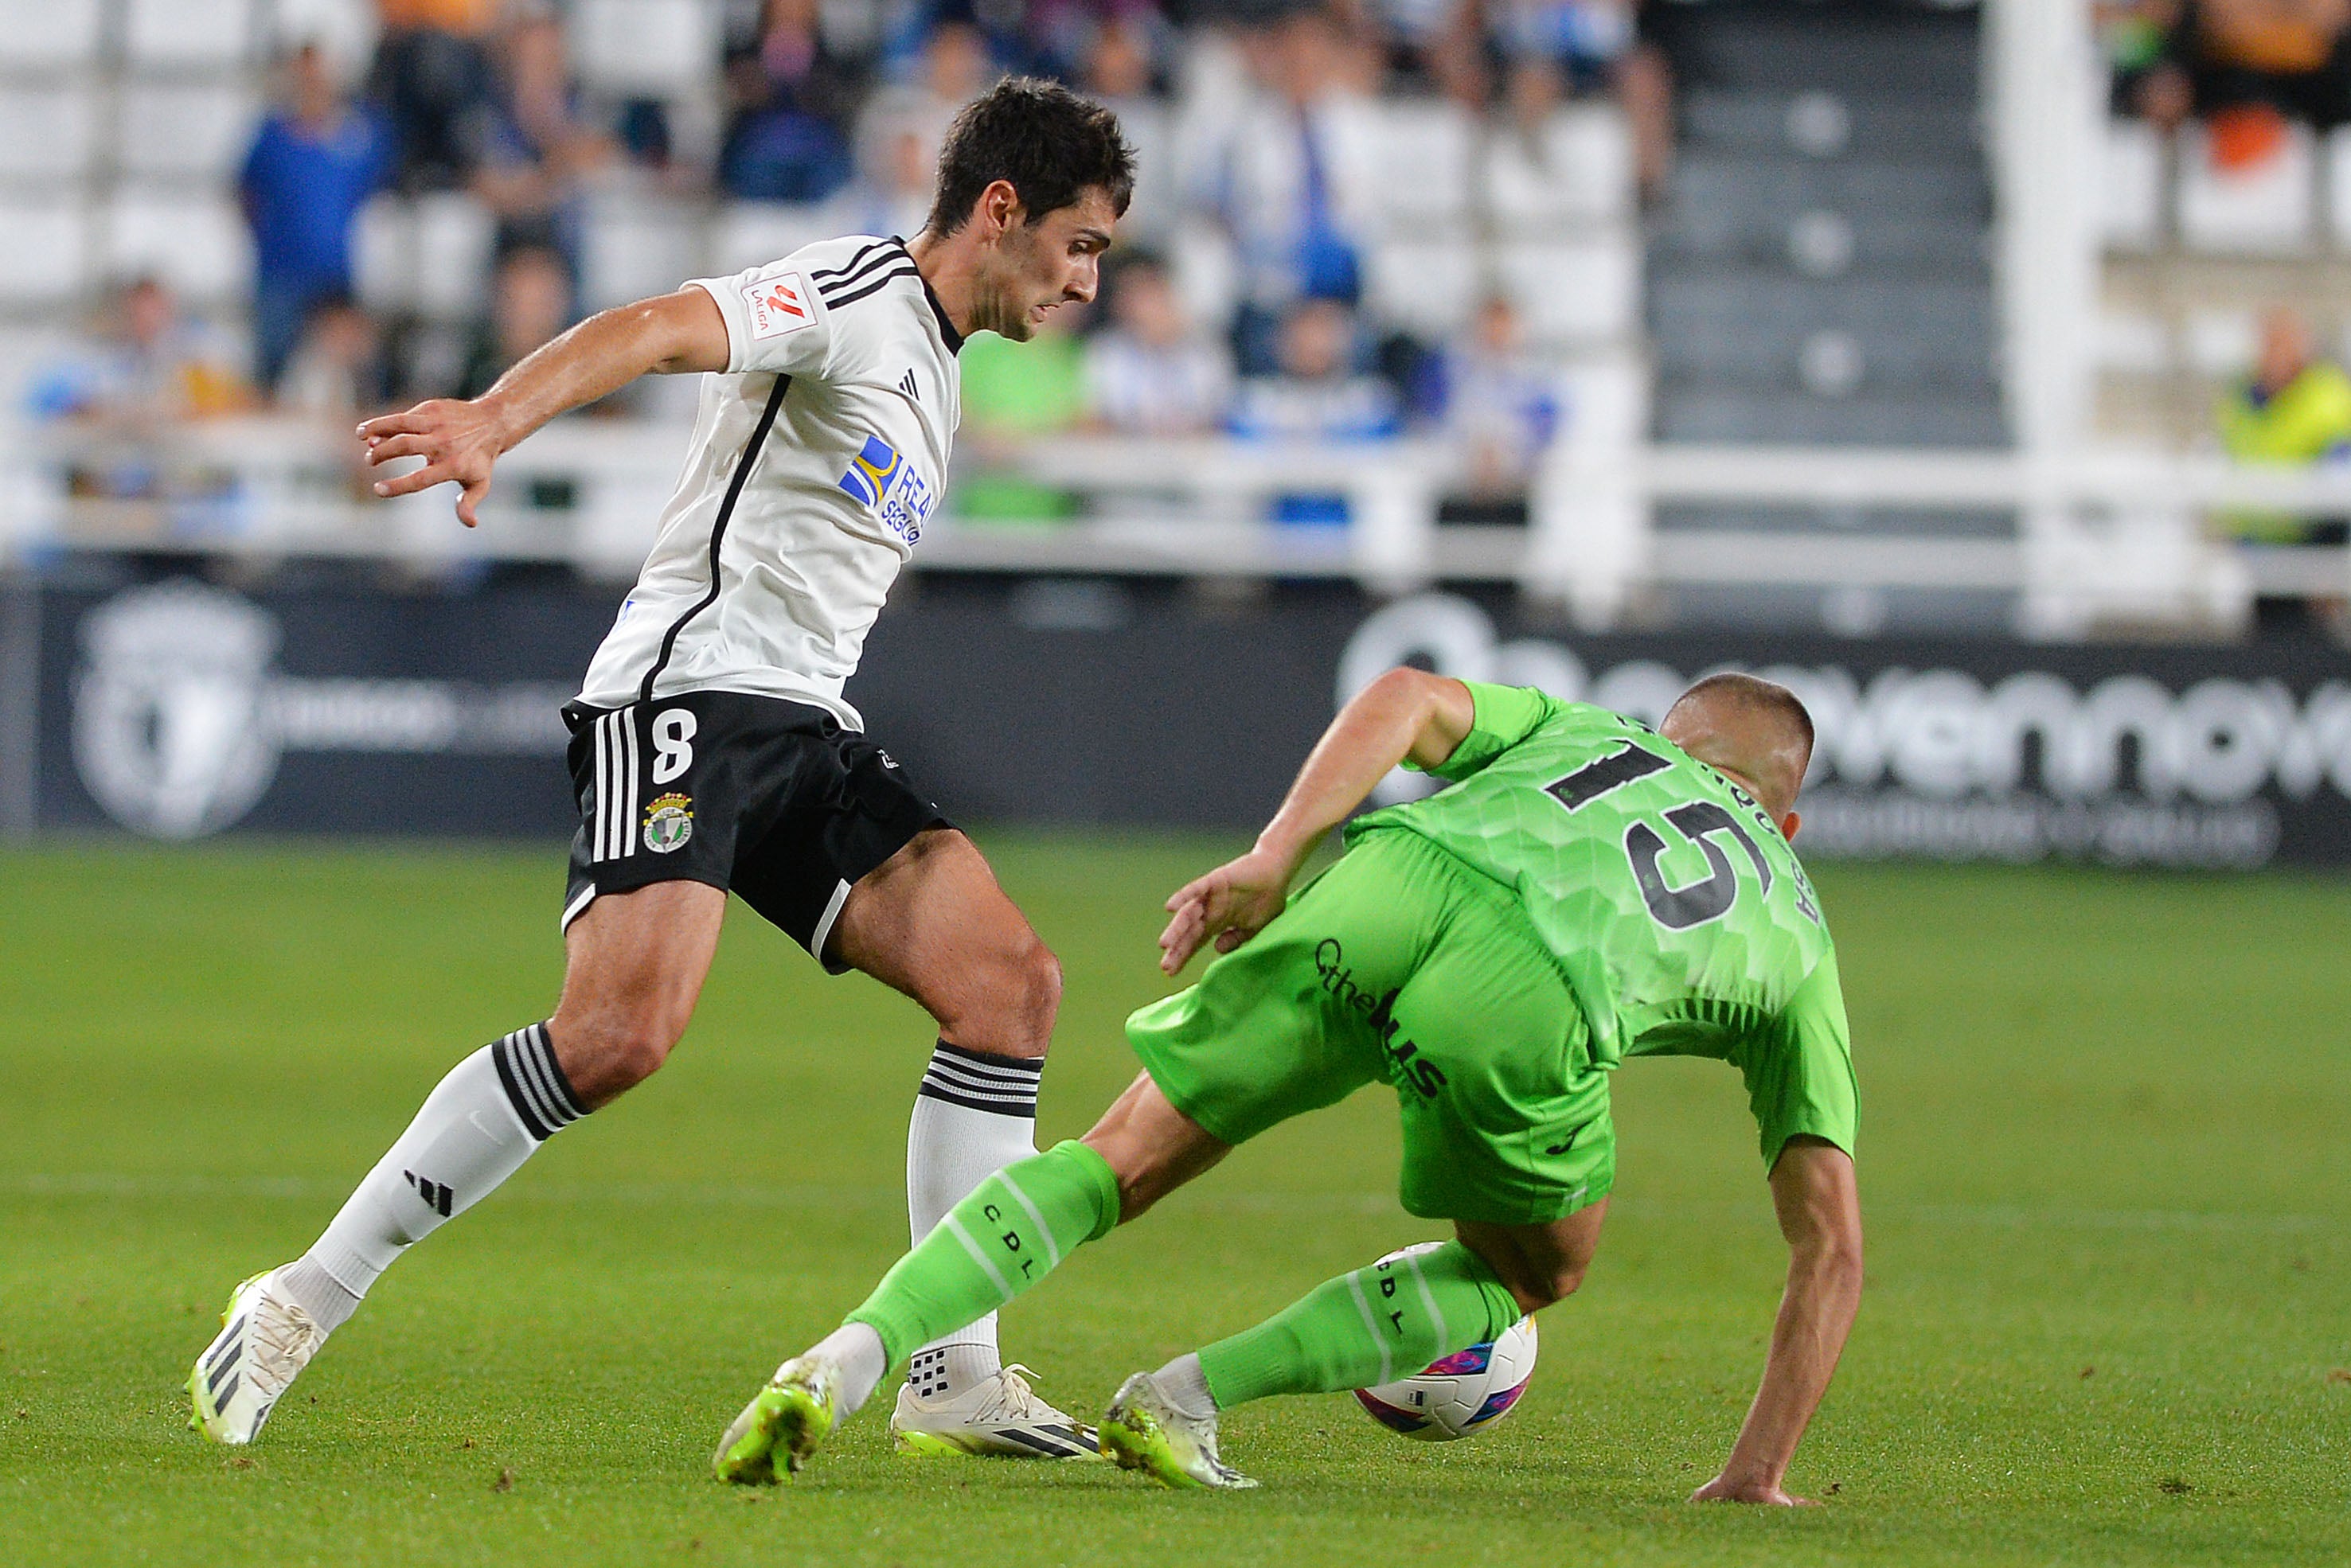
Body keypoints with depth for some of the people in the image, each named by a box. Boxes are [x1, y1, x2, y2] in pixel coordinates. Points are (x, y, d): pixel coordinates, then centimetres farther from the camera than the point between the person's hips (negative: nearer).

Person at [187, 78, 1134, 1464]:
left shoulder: (933, 370, 23)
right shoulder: (853, 291, -6)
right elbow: (662, 331, -24)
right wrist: (495, 421, -40)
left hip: (804, 728, 9)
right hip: (690, 685, -9)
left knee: (1013, 983, -6)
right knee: (624, 1030, -25)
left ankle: (955, 1382, -5)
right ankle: (304, 1304, -14)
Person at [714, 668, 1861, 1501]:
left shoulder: (1584, 730, 43)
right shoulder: (1797, 932, 38)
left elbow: (1408, 699, 18)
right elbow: (1831, 1239, 32)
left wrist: (1271, 860, 10)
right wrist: (1756, 1476, 34)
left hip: (1389, 878, 2)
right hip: (1532, 992, -2)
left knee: (1120, 1164, 15)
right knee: (1535, 1273, 26)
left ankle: (847, 1359, -7)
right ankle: (1188, 1399, 11)